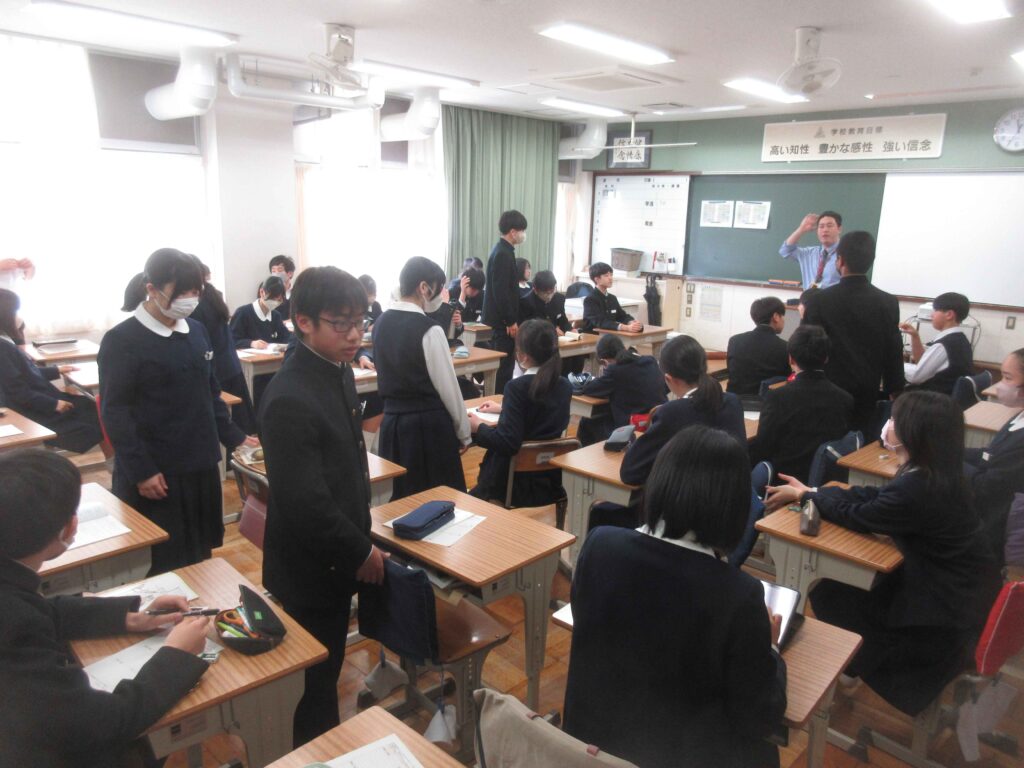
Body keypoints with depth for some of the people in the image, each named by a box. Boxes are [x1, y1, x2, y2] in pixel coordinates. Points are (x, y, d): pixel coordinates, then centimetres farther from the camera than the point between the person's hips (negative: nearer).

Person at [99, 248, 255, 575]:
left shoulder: (197, 331, 8)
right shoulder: (121, 340, -10)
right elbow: (115, 411, -12)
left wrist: (234, 438, 14)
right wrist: (140, 471, -15)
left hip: (201, 465, 6)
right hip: (154, 473, -6)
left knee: (200, 558, 17)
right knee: (165, 566, 4)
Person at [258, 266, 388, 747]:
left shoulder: (337, 369, 0)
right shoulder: (290, 399, -29)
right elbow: (303, 503, -28)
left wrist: (358, 540, 13)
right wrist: (360, 550, -16)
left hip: (336, 555, 9)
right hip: (311, 566, -9)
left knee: (327, 665, 26)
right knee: (315, 676, 13)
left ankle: (324, 740, 47)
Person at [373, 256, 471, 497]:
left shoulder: (381, 323, 4)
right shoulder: (429, 330, -16)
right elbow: (447, 386, -11)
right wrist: (464, 432, 0)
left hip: (392, 420, 7)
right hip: (429, 424, -7)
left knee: (403, 498, 17)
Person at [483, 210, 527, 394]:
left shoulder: (502, 250, 13)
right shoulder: (503, 254, -18)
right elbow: (500, 291, -22)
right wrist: (511, 321, -18)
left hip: (502, 318, 10)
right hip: (503, 319, -10)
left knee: (502, 364, 15)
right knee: (503, 364, -3)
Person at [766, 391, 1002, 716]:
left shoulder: (919, 488, -32)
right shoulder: (935, 473, -3)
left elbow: (856, 516, -18)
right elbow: (874, 497, 6)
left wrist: (804, 495, -3)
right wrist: (811, 491, 2)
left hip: (949, 615, -8)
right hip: (954, 589, 8)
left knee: (826, 596, 2)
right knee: (837, 588, 12)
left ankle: (854, 665, 27)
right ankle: (856, 657, 29)